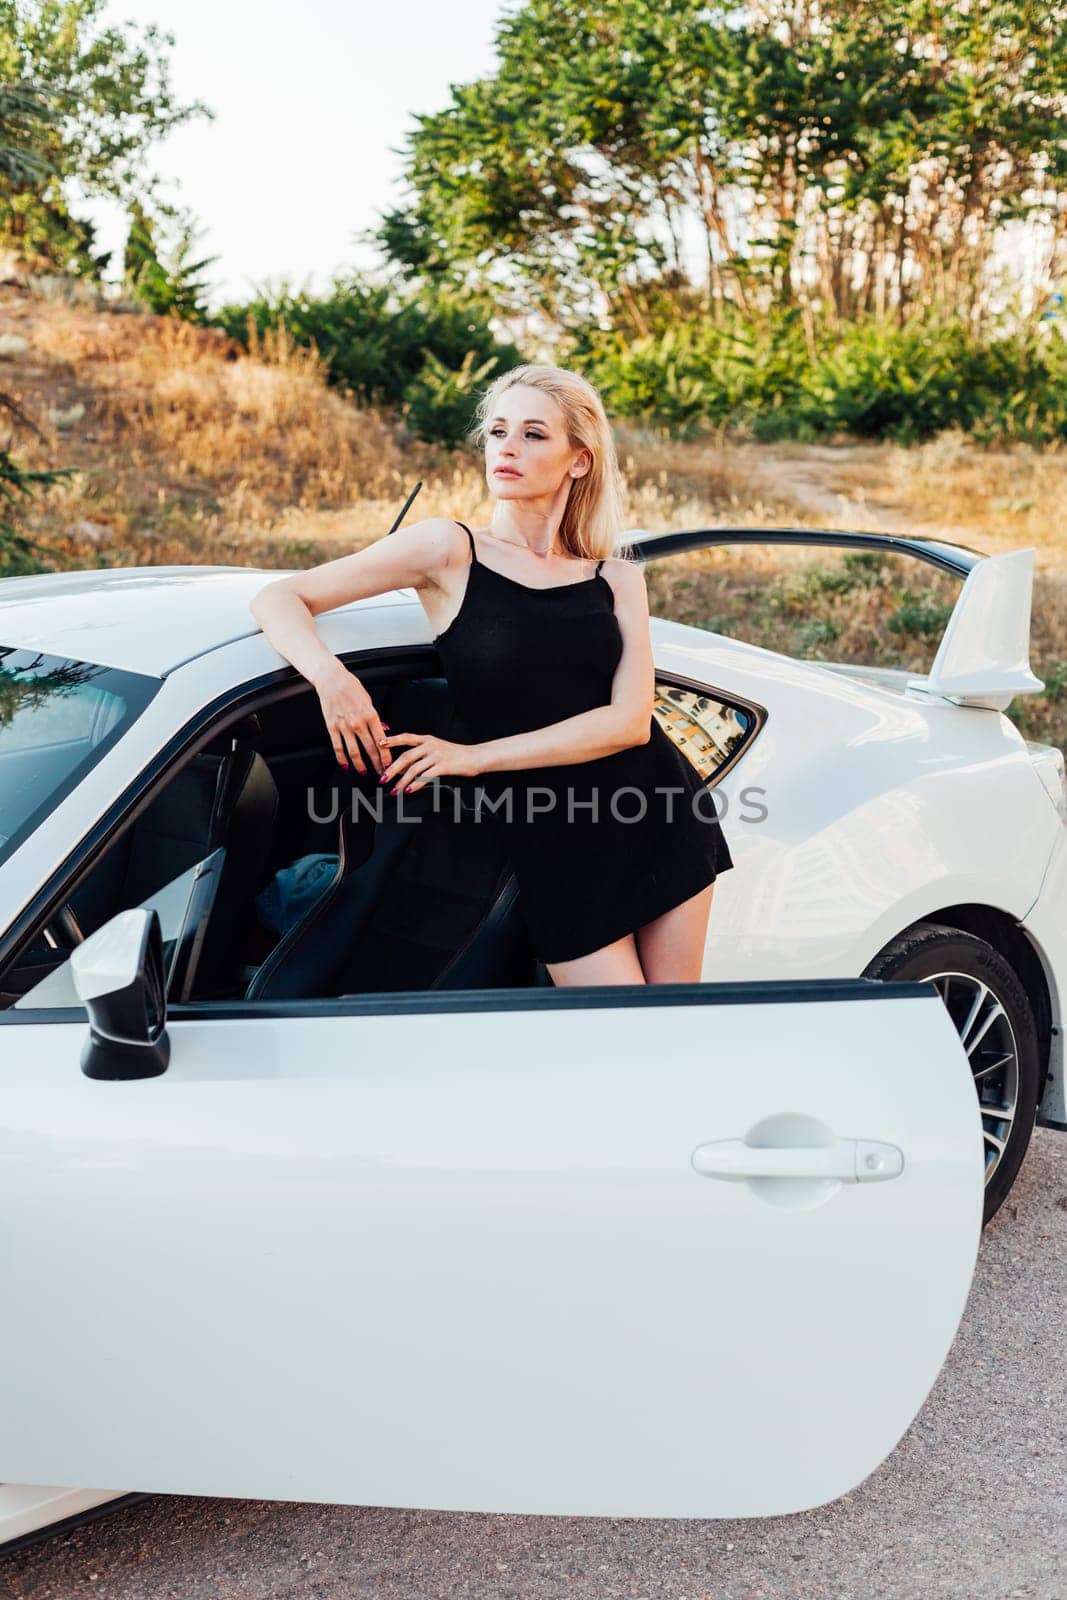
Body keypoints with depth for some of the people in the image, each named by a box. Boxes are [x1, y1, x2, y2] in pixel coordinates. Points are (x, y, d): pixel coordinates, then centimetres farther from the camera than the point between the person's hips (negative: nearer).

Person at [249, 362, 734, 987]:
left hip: (664, 820, 3)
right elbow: (278, 599, -4)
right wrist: (332, 677, -25)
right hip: (554, 845, -3)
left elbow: (631, 720, -8)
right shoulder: (450, 550, -2)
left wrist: (477, 756, -17)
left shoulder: (618, 578, 6)